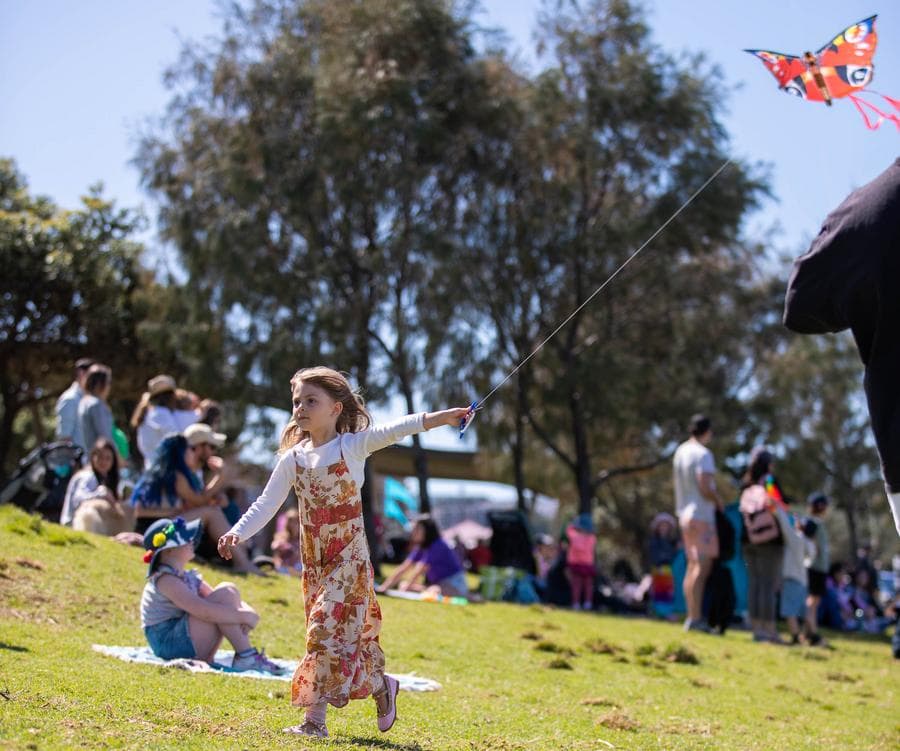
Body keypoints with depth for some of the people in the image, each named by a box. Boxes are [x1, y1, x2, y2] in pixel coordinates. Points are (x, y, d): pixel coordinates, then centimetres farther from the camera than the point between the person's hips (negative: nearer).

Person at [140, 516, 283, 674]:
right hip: (171, 645, -10)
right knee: (225, 593, -19)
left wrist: (246, 611, -9)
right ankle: (246, 656, -20)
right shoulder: (166, 580, -16)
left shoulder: (188, 578, 16)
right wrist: (243, 616, -22)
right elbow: (204, 611, -27)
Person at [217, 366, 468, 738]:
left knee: (329, 628, -10)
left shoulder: (354, 445, -4)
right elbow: (266, 504, 5)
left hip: (349, 557, -5)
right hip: (314, 562, 5)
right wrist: (237, 533, -9)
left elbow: (394, 430, -15)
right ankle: (381, 686, 29)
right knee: (347, 631, 9)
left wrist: (441, 417, -26)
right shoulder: (292, 459, 6)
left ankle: (315, 717, -6)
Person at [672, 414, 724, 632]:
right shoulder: (703, 454, -14)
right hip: (702, 515, -9)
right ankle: (696, 618, -15)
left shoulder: (680, 452, 12)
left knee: (693, 566, 12)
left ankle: (691, 617, 13)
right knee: (702, 567, -10)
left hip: (685, 514, 9)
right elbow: (705, 488, -22)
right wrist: (719, 501, -5)